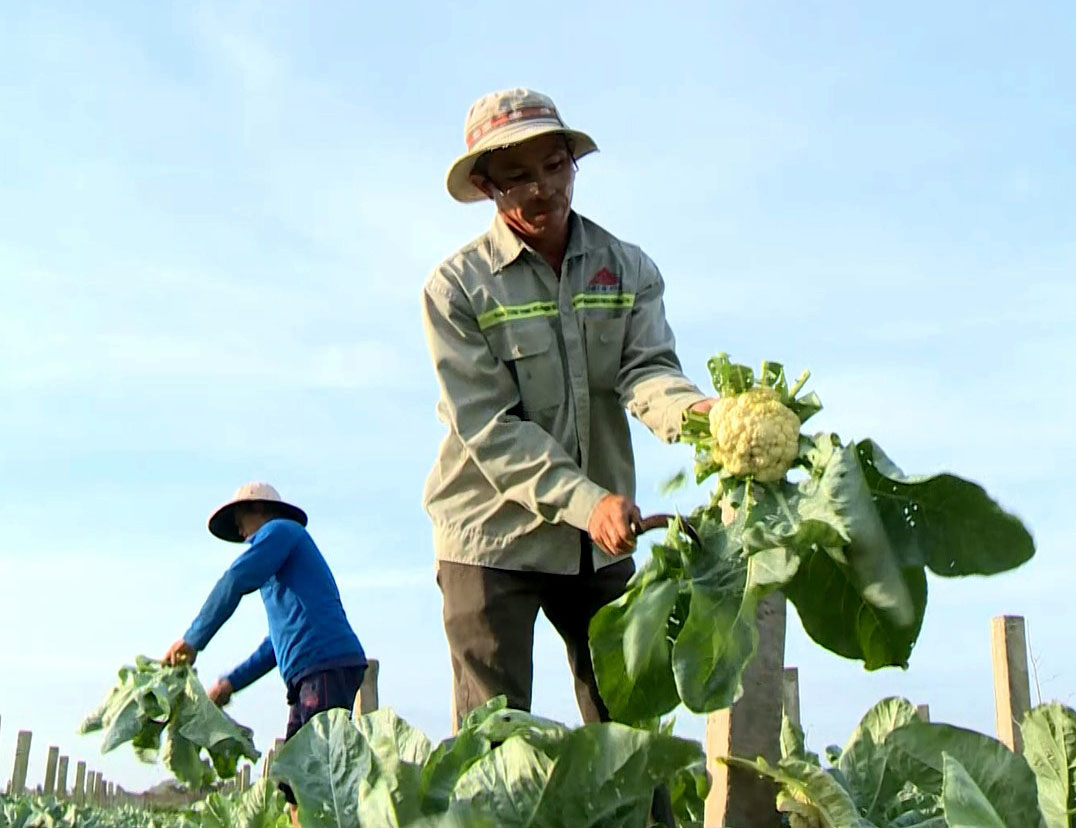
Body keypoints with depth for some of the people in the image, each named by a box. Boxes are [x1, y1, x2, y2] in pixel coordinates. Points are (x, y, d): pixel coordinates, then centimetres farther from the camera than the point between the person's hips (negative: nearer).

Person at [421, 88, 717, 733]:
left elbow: (646, 371, -9)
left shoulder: (629, 270, 6)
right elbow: (488, 427, -13)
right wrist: (586, 500, -25)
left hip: (601, 541, 3)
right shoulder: (456, 287, -6)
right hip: (493, 537, -3)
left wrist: (696, 412, -33)